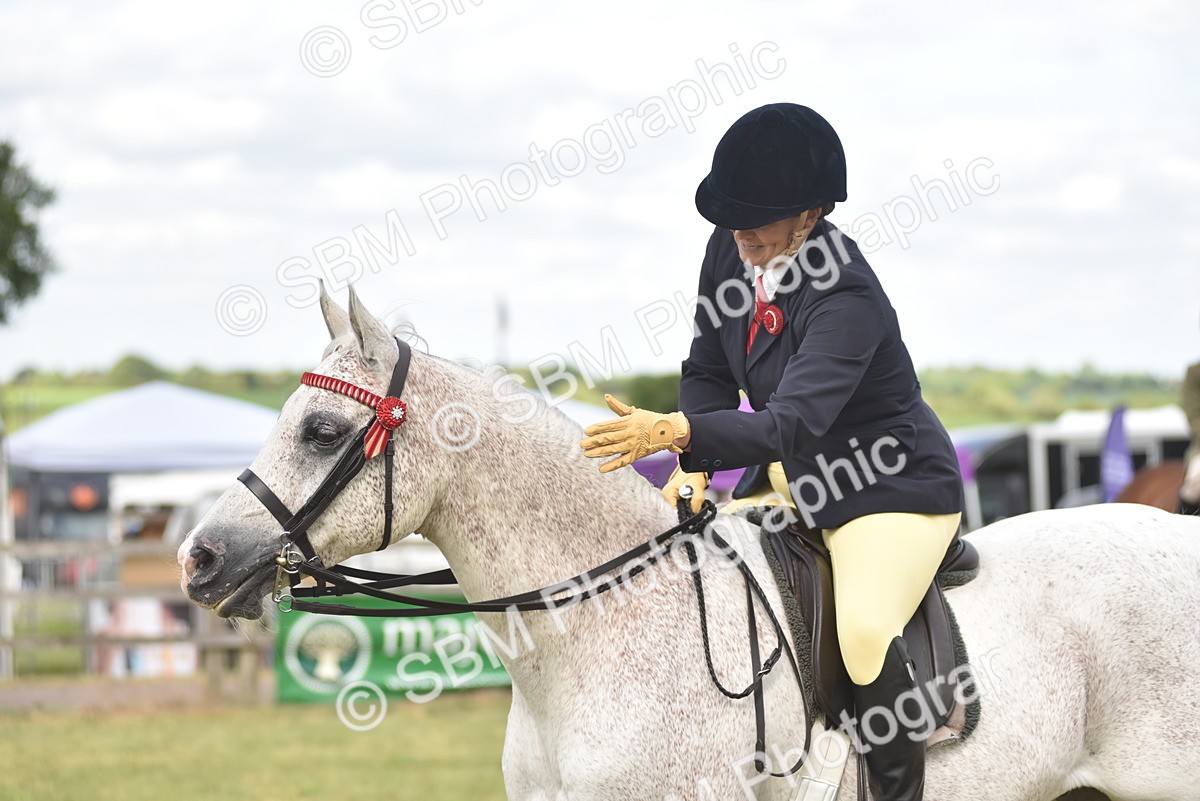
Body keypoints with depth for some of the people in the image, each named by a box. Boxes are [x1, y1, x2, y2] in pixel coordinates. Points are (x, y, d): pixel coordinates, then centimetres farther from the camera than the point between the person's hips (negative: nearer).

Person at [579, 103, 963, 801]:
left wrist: (673, 430, -51)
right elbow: (709, 370, 4)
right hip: (800, 479, 9)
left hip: (895, 487, -9)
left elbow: (792, 423, -40)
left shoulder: (846, 297, -30)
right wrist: (693, 467, -12)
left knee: (865, 628, -32)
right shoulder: (732, 250, -7)